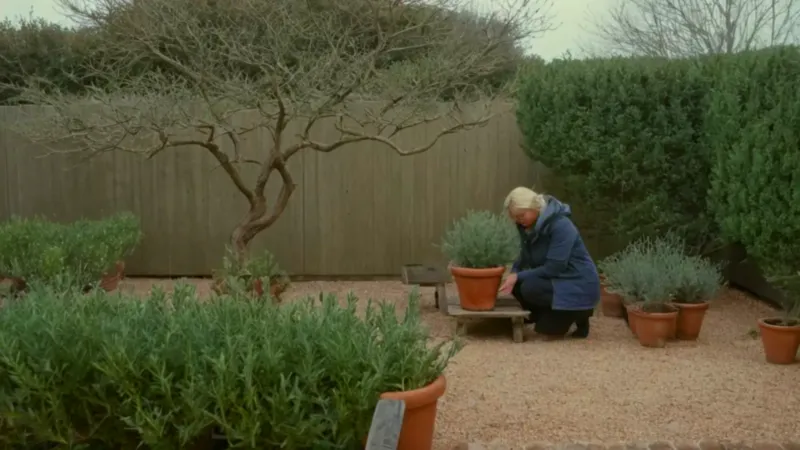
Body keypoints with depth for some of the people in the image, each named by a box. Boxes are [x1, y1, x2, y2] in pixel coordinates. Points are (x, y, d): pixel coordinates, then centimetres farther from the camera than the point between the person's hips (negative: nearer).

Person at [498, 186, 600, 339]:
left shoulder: (561, 226, -23)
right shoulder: (529, 226, 2)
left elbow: (553, 268, -26)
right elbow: (525, 259, 6)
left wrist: (518, 276, -24)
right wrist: (513, 274, -15)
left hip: (579, 287, -8)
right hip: (556, 280, 8)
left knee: (530, 288, -27)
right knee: (517, 284, -10)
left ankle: (577, 315, -5)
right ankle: (550, 318, 6)